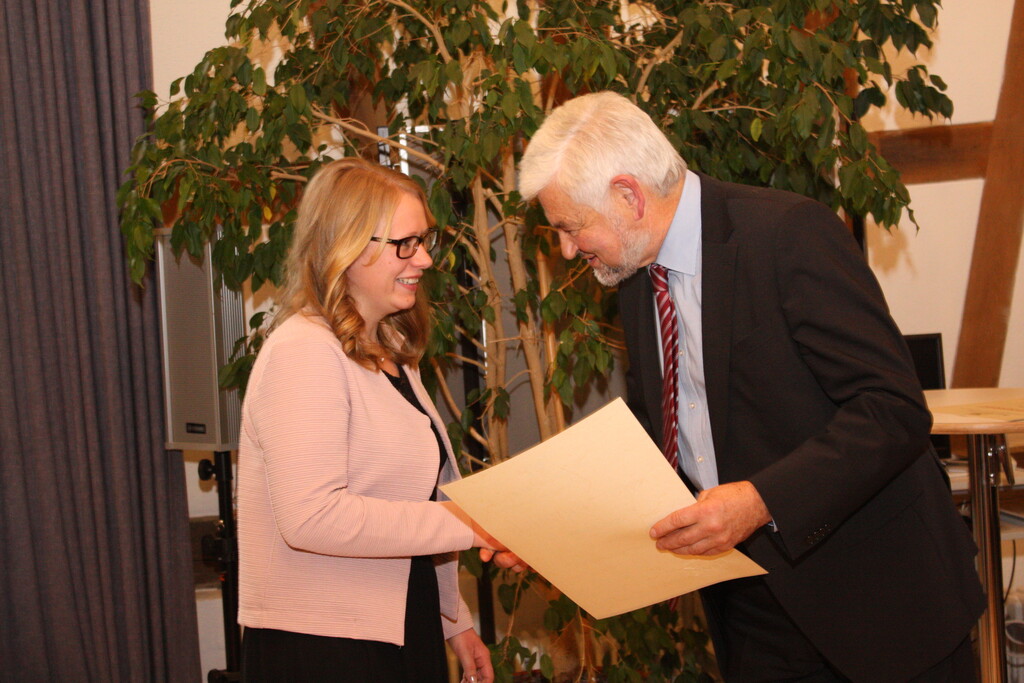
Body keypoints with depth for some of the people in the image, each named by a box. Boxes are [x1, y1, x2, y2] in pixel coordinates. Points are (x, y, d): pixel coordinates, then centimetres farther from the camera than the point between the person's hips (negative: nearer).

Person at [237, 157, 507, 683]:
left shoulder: (389, 353, 13)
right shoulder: (305, 352, -16)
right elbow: (311, 516, -26)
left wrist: (453, 621, 17)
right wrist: (468, 525, -22)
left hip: (404, 634, 9)